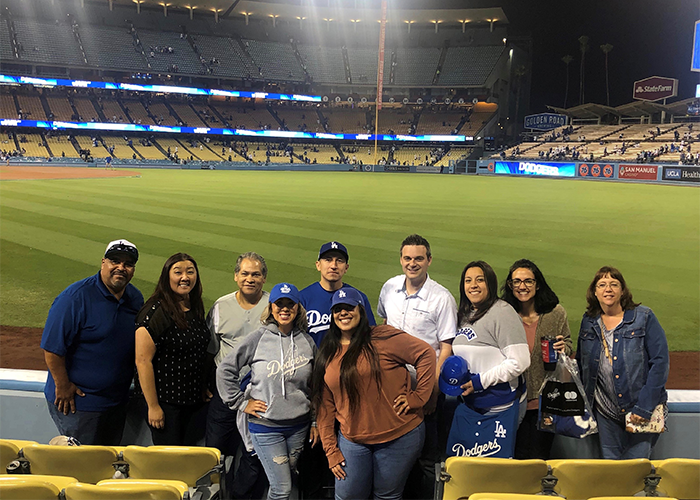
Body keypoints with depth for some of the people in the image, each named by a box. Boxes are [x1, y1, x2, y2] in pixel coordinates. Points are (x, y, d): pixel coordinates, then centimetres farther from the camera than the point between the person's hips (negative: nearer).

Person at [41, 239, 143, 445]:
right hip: (76, 401, -6)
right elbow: (52, 347, -18)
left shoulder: (136, 298, 4)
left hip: (117, 402, 7)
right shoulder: (76, 297, -17)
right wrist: (62, 386, -16)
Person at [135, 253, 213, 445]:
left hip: (194, 400, 7)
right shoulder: (156, 312, -17)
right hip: (166, 402, -7)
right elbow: (143, 361, -19)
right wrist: (153, 406, -18)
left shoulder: (195, 308, 6)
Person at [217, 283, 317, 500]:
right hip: (265, 426, -3)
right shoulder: (257, 339, -8)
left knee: (288, 481, 15)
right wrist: (240, 402, -4)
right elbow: (225, 370, -2)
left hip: (299, 425, 3)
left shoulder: (307, 342, 2)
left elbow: (315, 386, 10)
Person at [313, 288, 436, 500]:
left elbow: (426, 354, -9)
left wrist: (418, 396, -12)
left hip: (400, 436, -3)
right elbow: (325, 407, 7)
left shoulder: (383, 338, -9)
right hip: (352, 441, 4)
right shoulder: (328, 354, 6)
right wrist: (330, 449, 4)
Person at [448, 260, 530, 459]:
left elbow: (519, 362, -20)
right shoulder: (465, 316, 11)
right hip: (469, 403, 8)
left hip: (500, 407, -7)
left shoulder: (503, 312, -15)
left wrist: (480, 381, -19)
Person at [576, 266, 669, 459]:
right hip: (605, 412, 4)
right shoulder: (589, 322, 6)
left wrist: (644, 407, -15)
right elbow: (581, 364, 15)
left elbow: (660, 362, -10)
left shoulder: (644, 318, -6)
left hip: (641, 409, -3)